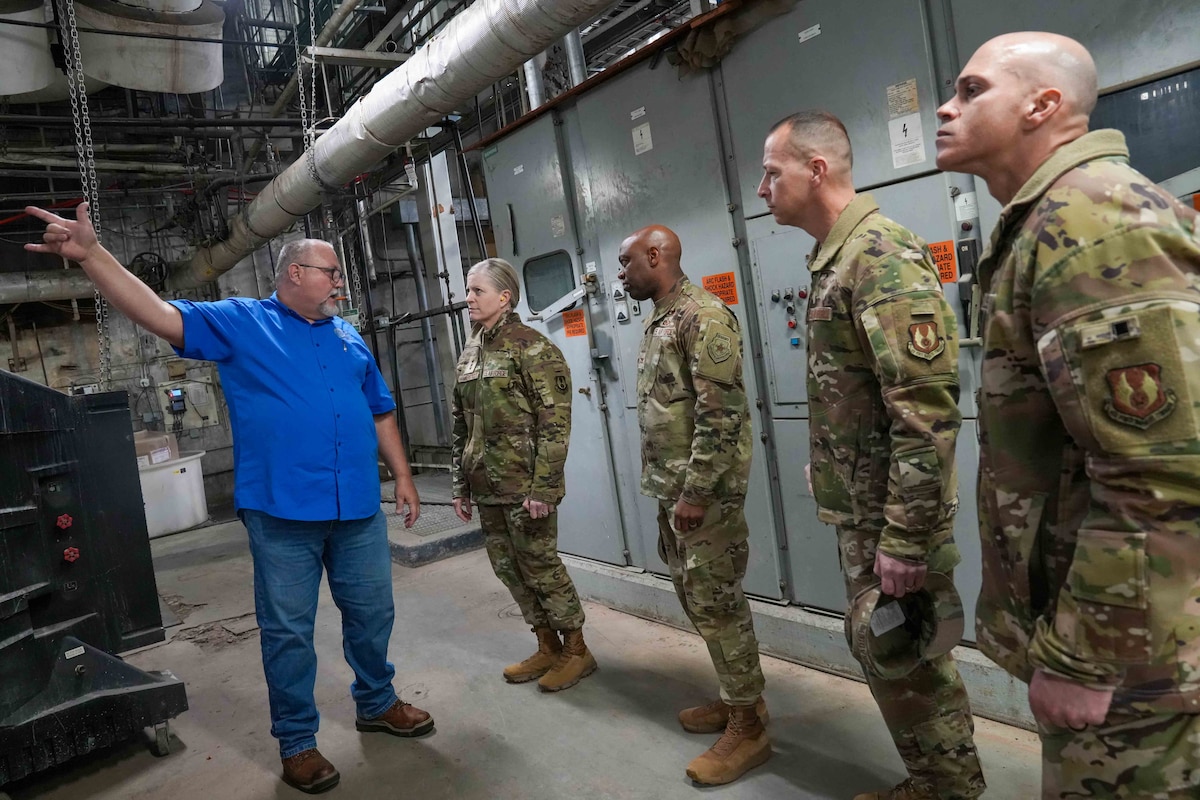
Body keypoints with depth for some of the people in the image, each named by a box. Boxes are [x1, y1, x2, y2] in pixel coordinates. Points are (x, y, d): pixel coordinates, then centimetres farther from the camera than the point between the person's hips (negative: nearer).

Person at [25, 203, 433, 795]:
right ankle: (296, 741, 26)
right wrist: (91, 255, -25)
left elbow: (380, 412, 16)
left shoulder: (347, 336, 13)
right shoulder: (238, 323, 1)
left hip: (359, 510, 4)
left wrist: (403, 478, 13)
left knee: (372, 614, 15)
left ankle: (377, 704, 38)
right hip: (282, 513, -4)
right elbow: (161, 316, -12)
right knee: (287, 630, 7)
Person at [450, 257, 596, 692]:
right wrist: (461, 485, 15)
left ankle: (577, 650, 20)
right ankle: (547, 647, 30)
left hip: (524, 486, -8)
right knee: (508, 568, 14)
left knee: (540, 566, 1)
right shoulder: (470, 352, 12)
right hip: (486, 488, 8)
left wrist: (544, 488, -19)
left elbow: (555, 421, -16)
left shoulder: (531, 347, -11)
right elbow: (460, 425, 16)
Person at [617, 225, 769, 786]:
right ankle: (737, 699, 32)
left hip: (704, 492, -9)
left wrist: (696, 492, -22)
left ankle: (749, 727, 14)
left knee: (717, 604, -1)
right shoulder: (658, 321, 14)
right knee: (696, 600, 16)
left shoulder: (703, 316, -15)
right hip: (671, 490, 9)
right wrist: (666, 487, 18)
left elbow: (721, 414, -22)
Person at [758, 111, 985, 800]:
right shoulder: (835, 260, 12)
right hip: (861, 511, 9)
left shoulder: (883, 256, -18)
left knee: (904, 660, 5)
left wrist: (905, 537, -23)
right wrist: (865, 523, 20)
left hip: (890, 517, -9)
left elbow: (928, 411, -25)